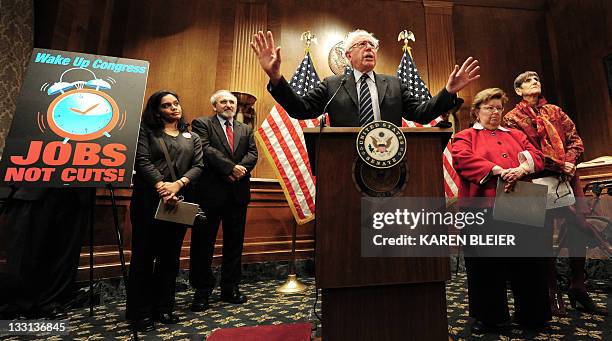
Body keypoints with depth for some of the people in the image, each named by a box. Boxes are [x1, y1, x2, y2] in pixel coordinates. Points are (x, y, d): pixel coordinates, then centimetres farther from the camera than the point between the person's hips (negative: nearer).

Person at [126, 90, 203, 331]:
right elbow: (142, 161, -6)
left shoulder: (192, 138, 15)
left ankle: (164, 308, 21)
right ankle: (141, 312, 16)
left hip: (179, 202, 3)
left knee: (170, 257, 8)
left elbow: (198, 166, 2)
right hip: (148, 200, -2)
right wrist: (161, 186, -19)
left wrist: (178, 185, -15)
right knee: (144, 256, 3)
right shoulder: (146, 131, 8)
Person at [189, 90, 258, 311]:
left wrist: (241, 168, -13)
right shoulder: (201, 124, 5)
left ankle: (230, 289, 23)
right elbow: (206, 149, -11)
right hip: (211, 191, -4)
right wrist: (230, 167, -18)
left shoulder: (246, 129, 18)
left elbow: (253, 153, 6)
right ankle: (202, 291, 18)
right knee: (204, 242, 4)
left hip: (239, 192, 4)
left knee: (234, 243, 10)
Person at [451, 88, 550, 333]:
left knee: (525, 261, 8)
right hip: (483, 208, -3)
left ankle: (531, 314, 26)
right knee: (486, 265, 3)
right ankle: (489, 316, 17)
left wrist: (521, 168, -13)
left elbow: (536, 155, 9)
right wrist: (497, 170, -19)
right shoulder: (465, 136, 10)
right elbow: (463, 159, -10)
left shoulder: (515, 135, 24)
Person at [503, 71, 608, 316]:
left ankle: (578, 289, 17)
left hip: (567, 178, 5)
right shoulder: (513, 118, 1)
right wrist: (559, 165, -13)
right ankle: (554, 293, 11)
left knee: (579, 229, 1)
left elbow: (575, 139, 13)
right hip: (540, 181, -5)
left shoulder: (555, 111, 19)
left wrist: (569, 162, -7)